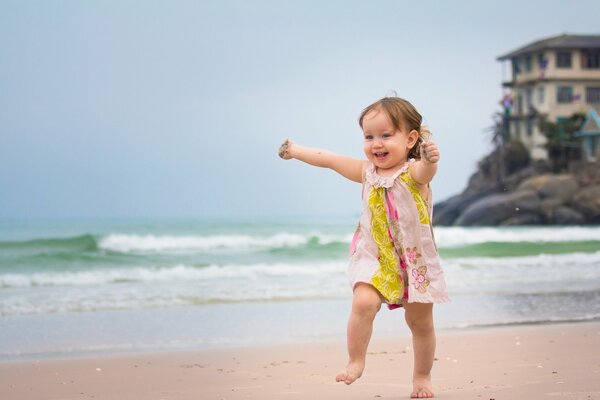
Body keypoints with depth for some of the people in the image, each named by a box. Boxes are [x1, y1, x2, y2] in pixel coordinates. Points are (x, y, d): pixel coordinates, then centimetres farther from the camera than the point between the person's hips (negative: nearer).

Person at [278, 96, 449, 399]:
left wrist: (430, 159, -63)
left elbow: (426, 171, -39)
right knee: (363, 303, -23)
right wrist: (295, 150, 25)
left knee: (420, 321, 8)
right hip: (374, 257, 2)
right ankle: (355, 361, -7)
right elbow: (330, 159, 13)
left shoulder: (413, 172, -14)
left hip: (415, 259, -2)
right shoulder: (367, 172, 1)